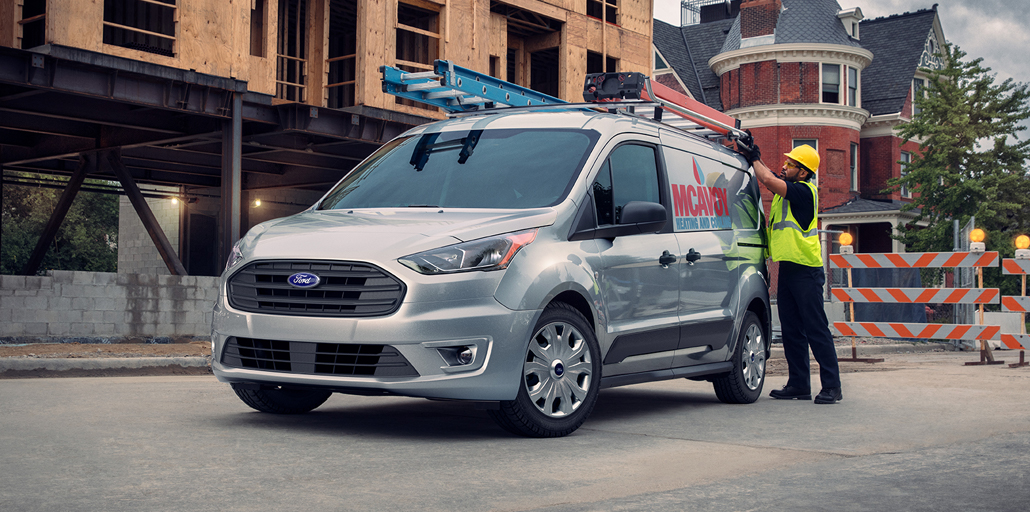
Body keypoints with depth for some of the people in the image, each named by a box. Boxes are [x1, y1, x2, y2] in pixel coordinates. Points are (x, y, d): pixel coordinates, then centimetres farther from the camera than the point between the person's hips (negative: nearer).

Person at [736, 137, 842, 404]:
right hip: (787, 269, 9)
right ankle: (799, 384, 16)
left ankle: (832, 386, -1)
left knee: (816, 330, -6)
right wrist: (753, 155, 2)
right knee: (792, 331, 10)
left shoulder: (805, 191, -13)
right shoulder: (786, 189, 13)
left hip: (806, 271, -9)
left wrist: (754, 158, -6)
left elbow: (769, 180, -20)